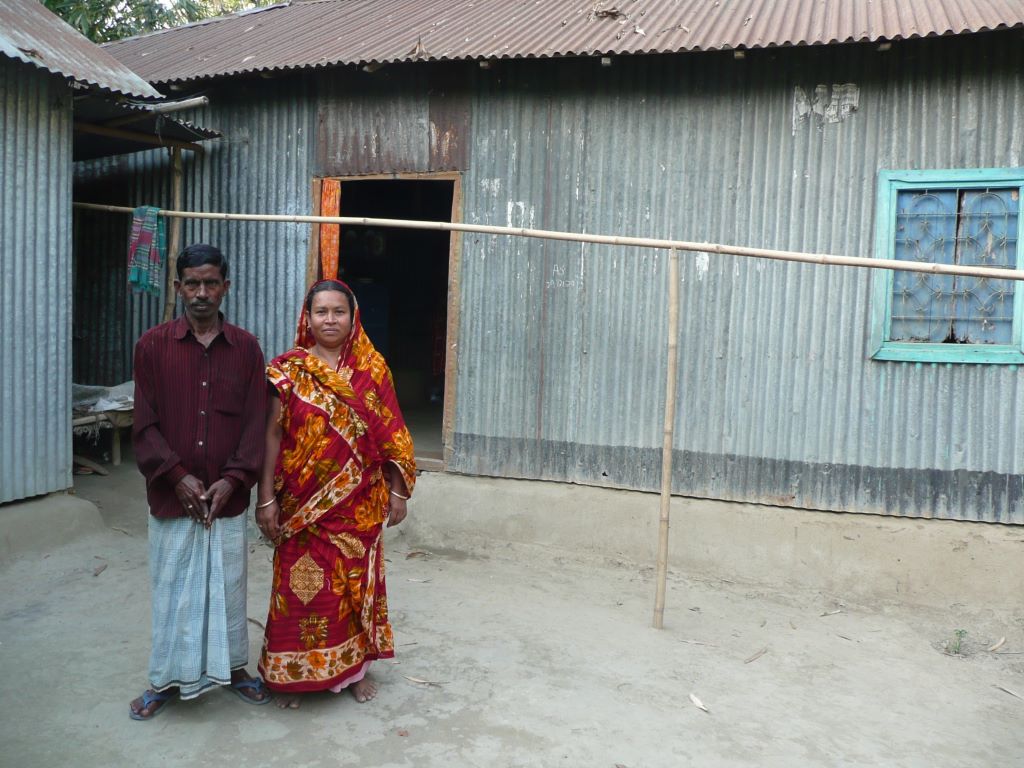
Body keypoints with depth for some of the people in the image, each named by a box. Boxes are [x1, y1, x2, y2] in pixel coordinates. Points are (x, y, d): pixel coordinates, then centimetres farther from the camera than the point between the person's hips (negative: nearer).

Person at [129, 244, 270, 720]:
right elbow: (145, 425, -4)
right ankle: (166, 679, 28)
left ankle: (233, 667, 31)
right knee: (171, 587, 10)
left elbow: (255, 422, -2)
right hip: (171, 495, 0)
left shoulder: (246, 347, 1)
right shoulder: (152, 345, -2)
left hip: (227, 497, 1)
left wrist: (232, 479, -11)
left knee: (227, 585, 12)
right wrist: (178, 477, -13)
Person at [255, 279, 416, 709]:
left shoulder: (371, 370, 0)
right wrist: (266, 498, -8)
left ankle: (355, 666, 31)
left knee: (356, 582, 13)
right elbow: (273, 434, -5)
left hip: (358, 504, 2)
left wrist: (398, 490, 2)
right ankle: (291, 672, 26)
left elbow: (390, 435, 3)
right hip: (304, 503, -1)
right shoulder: (287, 370, -4)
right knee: (301, 585, 7)